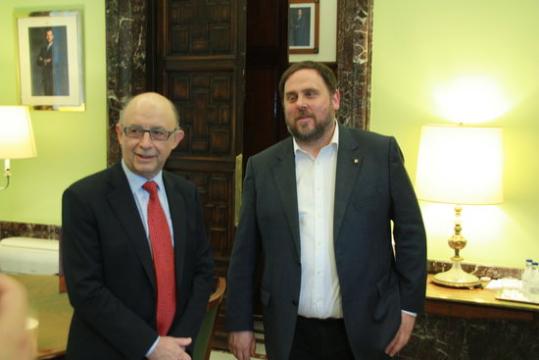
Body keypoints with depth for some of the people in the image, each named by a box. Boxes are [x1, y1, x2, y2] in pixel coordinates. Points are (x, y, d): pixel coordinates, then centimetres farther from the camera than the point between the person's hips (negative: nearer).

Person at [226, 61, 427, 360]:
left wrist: (408, 307, -2)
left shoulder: (380, 152, -4)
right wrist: (239, 322, 3)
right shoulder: (262, 166, 1)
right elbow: (244, 252, 3)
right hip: (290, 333, 2)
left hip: (364, 328, -1)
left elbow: (410, 231, 0)